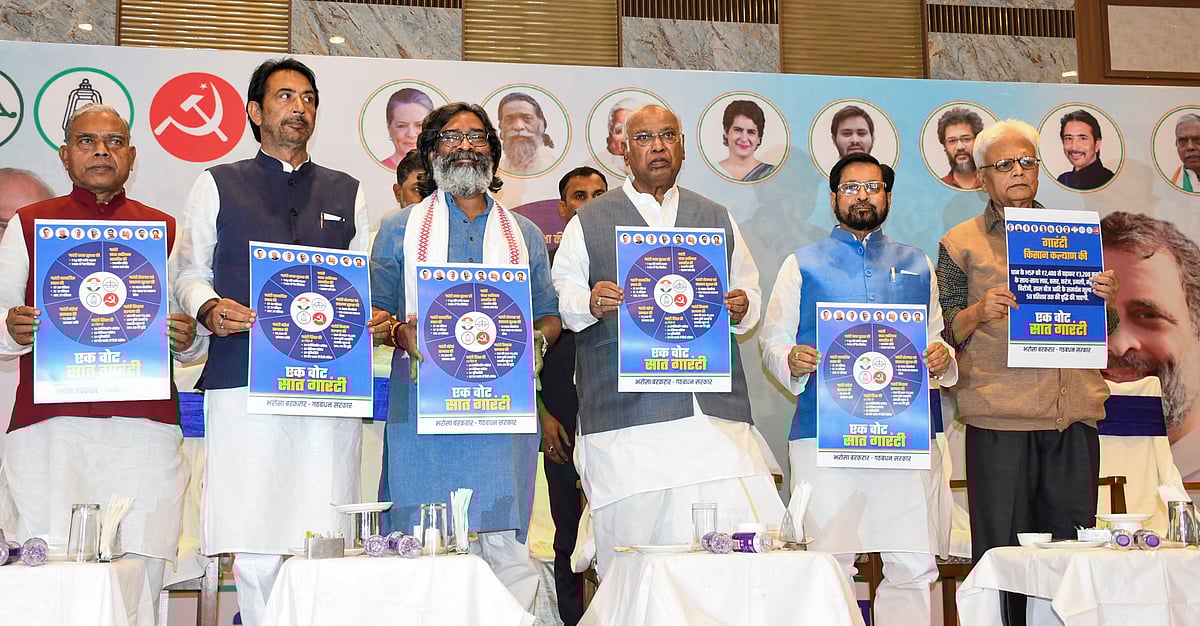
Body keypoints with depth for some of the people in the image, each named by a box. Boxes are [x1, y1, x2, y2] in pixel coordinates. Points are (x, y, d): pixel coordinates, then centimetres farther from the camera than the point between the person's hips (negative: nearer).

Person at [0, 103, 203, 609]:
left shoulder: (165, 230, 16)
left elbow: (196, 346, 17)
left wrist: (188, 340, -6)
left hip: (143, 430, 1)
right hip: (48, 427, 0)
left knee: (138, 575, -4)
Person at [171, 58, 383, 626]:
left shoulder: (346, 193, 21)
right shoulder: (217, 185, 16)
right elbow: (190, 272, 12)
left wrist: (376, 318, -4)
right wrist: (210, 308, -9)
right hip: (243, 378, -1)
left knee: (326, 539, -3)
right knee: (254, 544, -7)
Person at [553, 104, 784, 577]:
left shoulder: (717, 219, 22)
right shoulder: (587, 223, 13)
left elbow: (748, 290, 23)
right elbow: (560, 298, 8)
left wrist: (741, 309, 0)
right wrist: (591, 304, -14)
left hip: (716, 412, 2)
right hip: (625, 417, -2)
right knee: (631, 543, -4)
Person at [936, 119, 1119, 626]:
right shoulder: (960, 243, 7)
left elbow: (1102, 332, 21)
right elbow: (945, 335, 3)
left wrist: (1106, 299, -1)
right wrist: (979, 311, -16)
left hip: (1074, 413, 3)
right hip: (1000, 418, -3)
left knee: (1072, 543, 5)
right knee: (1001, 549, -1)